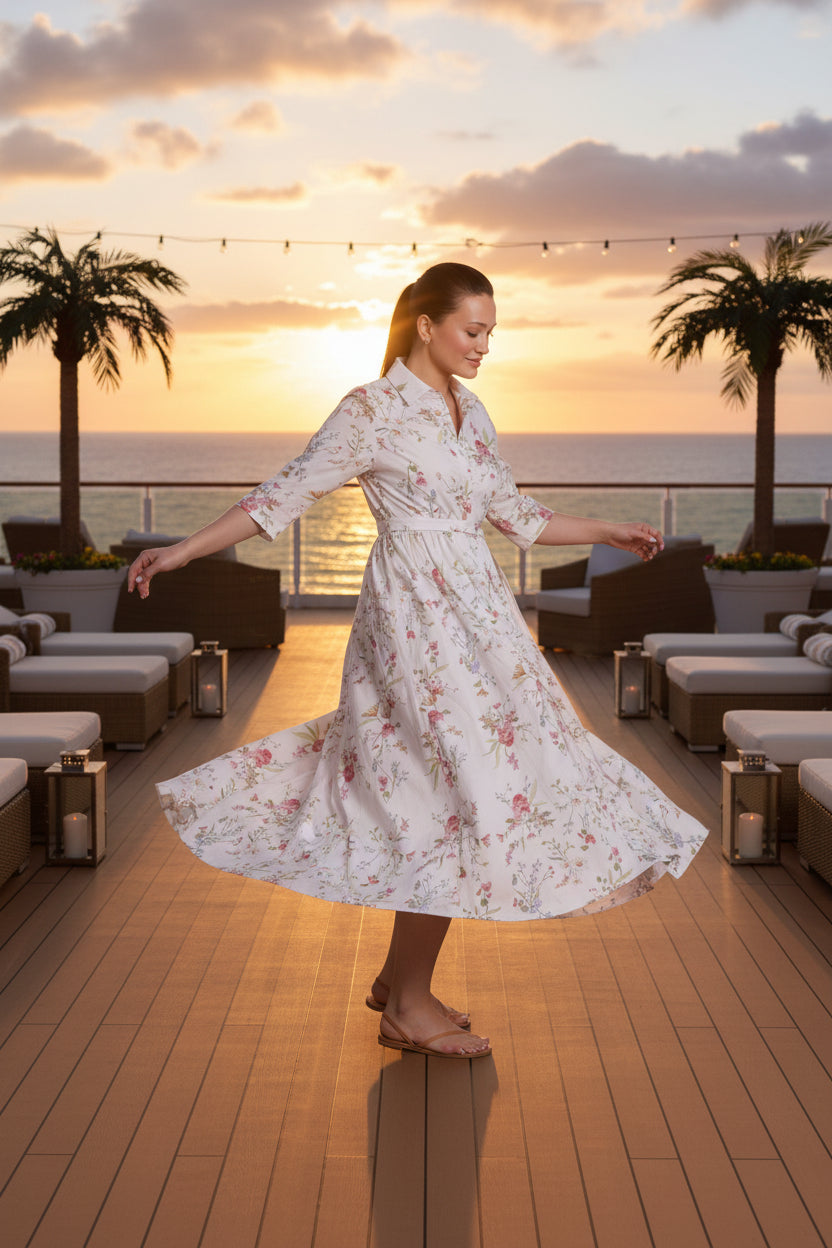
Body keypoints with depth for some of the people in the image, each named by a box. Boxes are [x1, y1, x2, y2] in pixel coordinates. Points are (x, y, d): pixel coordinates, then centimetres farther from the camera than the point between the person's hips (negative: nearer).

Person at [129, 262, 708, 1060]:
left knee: (432, 790, 8)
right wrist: (181, 551, -13)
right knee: (461, 790, -9)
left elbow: (514, 514, 22)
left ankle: (399, 977, 22)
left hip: (475, 611, 8)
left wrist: (610, 534, 24)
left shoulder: (470, 412, 14)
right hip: (415, 613, -7)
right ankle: (408, 1006, 3)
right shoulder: (371, 410, -8)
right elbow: (287, 495, -8)